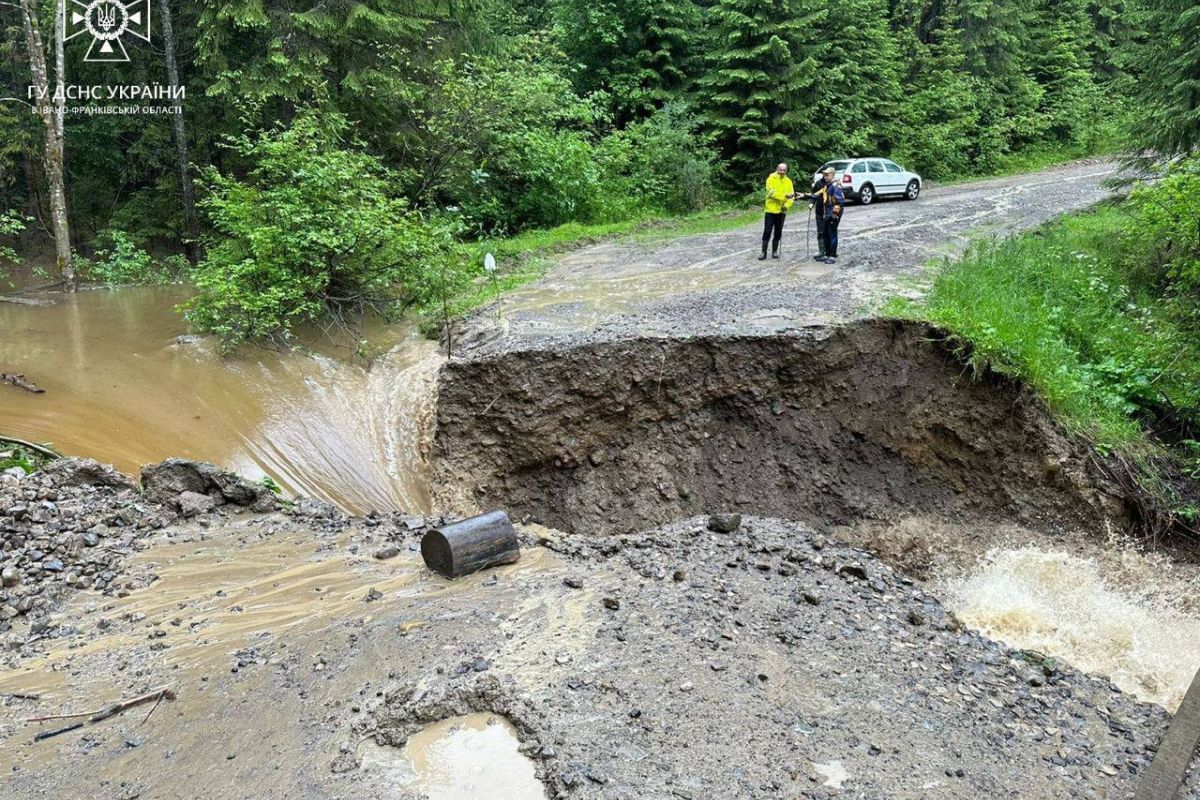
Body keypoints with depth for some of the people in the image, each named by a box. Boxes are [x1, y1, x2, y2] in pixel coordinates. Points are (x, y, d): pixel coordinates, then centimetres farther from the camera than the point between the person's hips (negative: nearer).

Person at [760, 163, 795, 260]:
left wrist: (787, 205, -16)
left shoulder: (788, 181, 6)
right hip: (770, 209, -4)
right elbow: (772, 193, -18)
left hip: (782, 211, 4)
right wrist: (785, 196, -27)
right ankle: (764, 252, 0)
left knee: (778, 232, 9)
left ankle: (774, 251, 20)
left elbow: (792, 196, 2)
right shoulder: (771, 179, -6)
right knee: (767, 231, -4)